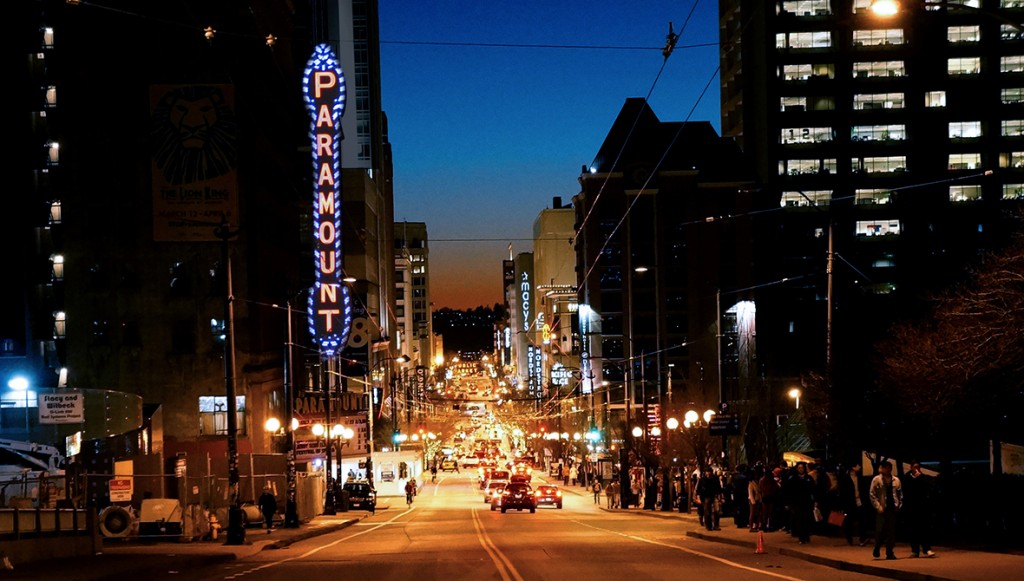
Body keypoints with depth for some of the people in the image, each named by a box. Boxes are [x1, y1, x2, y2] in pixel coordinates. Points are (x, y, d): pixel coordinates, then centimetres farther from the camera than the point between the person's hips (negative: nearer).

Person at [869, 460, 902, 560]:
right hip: (882, 509, -3)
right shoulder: (876, 480, 0)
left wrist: (899, 505, 2)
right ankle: (876, 549, 19)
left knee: (891, 532, 2)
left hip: (893, 509, 3)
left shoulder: (896, 480, 9)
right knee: (880, 531, -2)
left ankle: (890, 553, 7)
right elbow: (872, 494, -3)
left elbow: (900, 494, 13)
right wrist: (878, 506, -10)